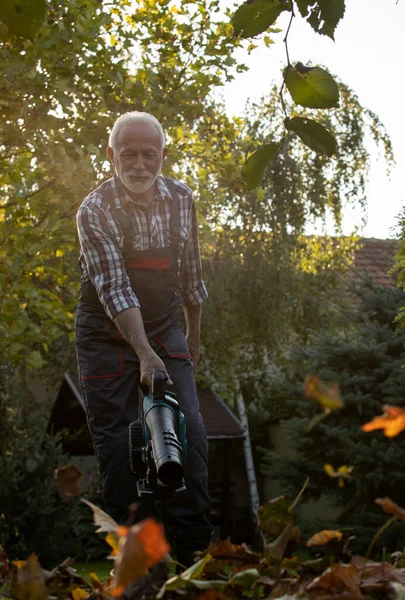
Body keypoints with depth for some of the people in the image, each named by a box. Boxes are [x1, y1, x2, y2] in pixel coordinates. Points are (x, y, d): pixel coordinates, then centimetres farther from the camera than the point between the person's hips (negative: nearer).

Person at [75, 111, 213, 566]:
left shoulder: (181, 199, -2)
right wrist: (145, 354, -35)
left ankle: (194, 550, -1)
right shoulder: (94, 211, -16)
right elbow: (113, 288, -26)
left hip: (165, 329, 3)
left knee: (190, 435, -8)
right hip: (107, 336, -3)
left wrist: (193, 334, 18)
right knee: (116, 445, -3)